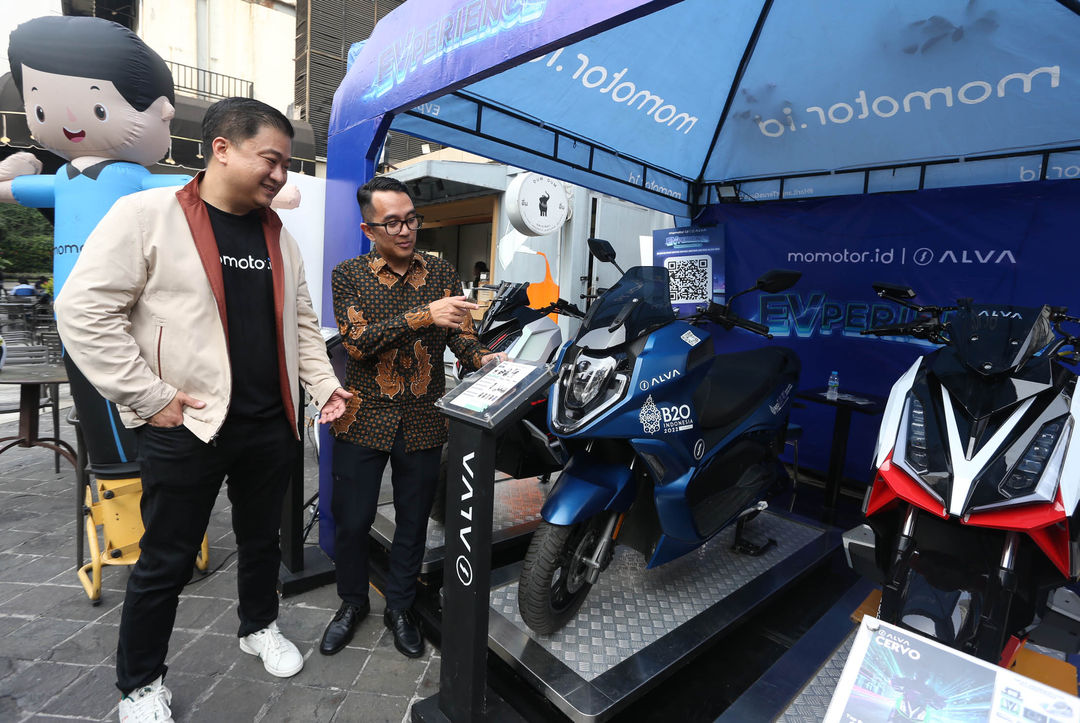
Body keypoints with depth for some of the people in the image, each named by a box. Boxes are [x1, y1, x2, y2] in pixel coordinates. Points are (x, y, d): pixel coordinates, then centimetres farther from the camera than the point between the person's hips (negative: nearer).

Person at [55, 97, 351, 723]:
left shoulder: (279, 234, 10)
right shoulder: (148, 214, -8)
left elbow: (301, 322, 15)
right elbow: (85, 308, -11)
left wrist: (324, 385, 4)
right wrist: (150, 396, -14)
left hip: (271, 425, 5)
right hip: (187, 427, -5)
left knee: (262, 538, 21)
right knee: (167, 563, 10)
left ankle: (260, 628, 46)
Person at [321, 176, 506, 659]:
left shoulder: (442, 274, 4)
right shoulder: (348, 275, -2)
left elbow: (460, 334, -3)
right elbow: (358, 342, -15)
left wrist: (480, 358, -25)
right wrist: (422, 315, -27)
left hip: (423, 422, 2)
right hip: (364, 420, -1)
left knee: (413, 522, 14)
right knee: (351, 520, 12)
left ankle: (400, 608, 37)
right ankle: (352, 603, 39)